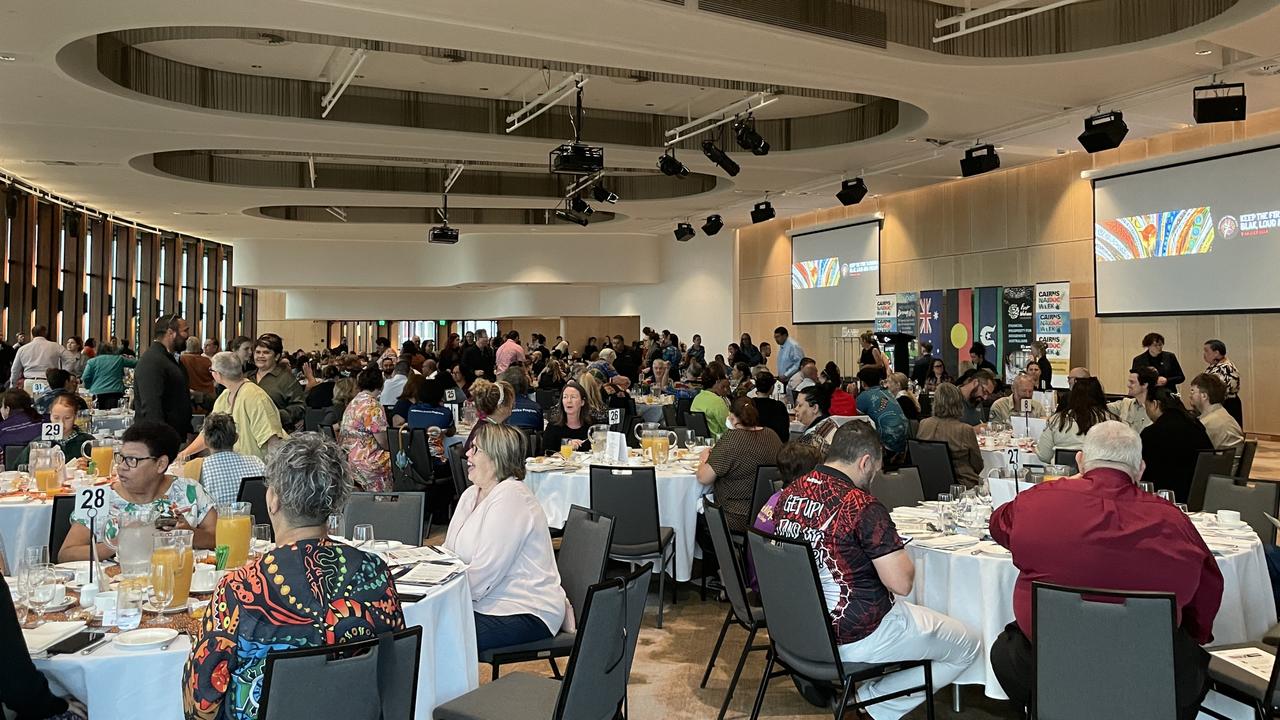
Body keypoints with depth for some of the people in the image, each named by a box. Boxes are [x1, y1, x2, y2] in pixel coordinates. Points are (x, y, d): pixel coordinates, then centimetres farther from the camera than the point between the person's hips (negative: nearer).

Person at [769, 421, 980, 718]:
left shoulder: (789, 493, 0)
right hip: (858, 638, -8)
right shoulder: (863, 506, -23)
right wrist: (899, 554, 0)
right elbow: (902, 583, -22)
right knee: (968, 647, 11)